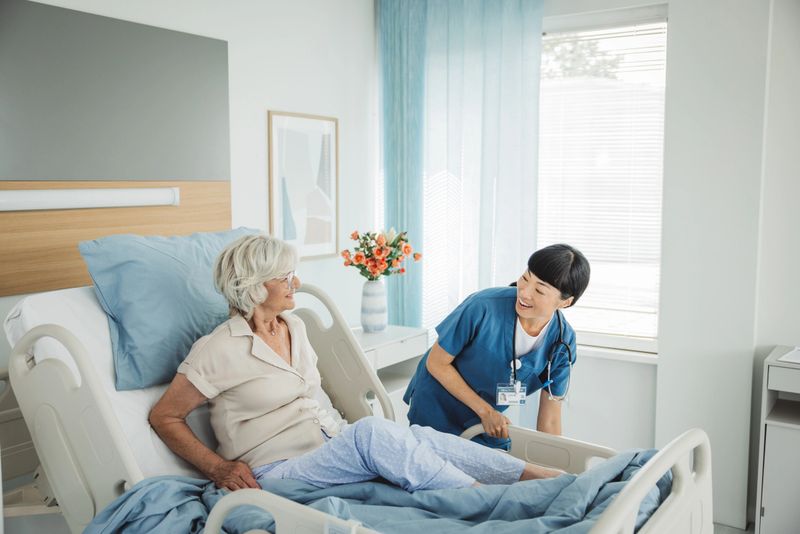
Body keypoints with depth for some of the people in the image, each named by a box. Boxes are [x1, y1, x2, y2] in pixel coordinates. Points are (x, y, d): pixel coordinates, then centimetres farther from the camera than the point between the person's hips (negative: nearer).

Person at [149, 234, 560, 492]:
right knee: (371, 431, -34)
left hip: (334, 448, 7)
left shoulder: (294, 327, 13)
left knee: (417, 436, -22)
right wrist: (218, 467, -14)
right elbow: (164, 417, -3)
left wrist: (341, 429, 9)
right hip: (280, 472, -6)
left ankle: (539, 477, -26)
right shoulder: (218, 349, -9)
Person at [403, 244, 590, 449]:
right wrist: (486, 411, -17)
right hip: (436, 414, -3)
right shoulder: (483, 307, -30)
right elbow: (436, 363, -18)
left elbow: (549, 420, -8)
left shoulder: (563, 341, -18)